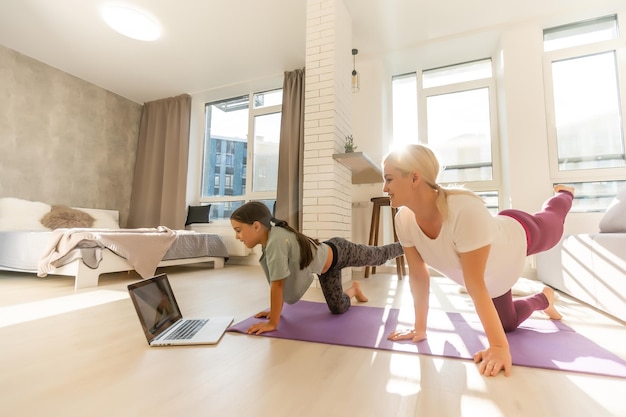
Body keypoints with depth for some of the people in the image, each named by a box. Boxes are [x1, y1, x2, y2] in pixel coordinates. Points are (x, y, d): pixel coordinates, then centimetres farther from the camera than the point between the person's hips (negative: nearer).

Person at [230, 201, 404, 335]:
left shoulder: (276, 241, -39)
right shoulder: (267, 242, -11)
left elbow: (277, 285, -34)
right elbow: (277, 284, -1)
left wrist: (273, 323, -26)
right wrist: (275, 310, 3)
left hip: (338, 252, -7)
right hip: (326, 266, 7)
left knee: (380, 256, 21)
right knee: (338, 308, 19)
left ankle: (405, 247, 50)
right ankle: (354, 289, 49)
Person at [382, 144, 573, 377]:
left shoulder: (466, 211, -48)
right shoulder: (404, 220, -29)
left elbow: (475, 285, -43)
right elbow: (418, 275, -19)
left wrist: (500, 346, -38)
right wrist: (420, 328, -14)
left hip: (518, 235, -5)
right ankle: (544, 298, 51)